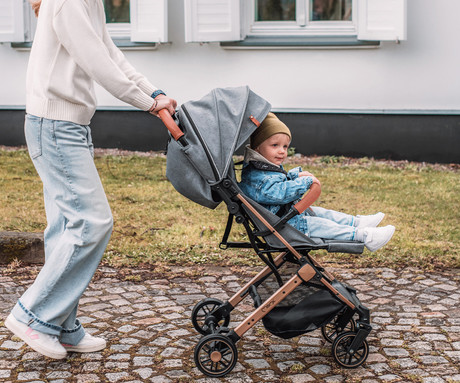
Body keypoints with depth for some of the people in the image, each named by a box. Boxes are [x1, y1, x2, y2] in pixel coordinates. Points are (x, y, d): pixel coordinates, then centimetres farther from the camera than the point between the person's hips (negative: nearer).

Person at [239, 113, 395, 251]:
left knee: (319, 212, 14)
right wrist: (305, 182, -26)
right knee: (321, 224, -13)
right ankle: (363, 236, -12)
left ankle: (357, 222, 23)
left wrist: (296, 175, 11)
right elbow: (281, 192, -37)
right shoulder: (257, 177, -27)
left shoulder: (269, 168, 11)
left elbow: (281, 180, 31)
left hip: (290, 212, 12)